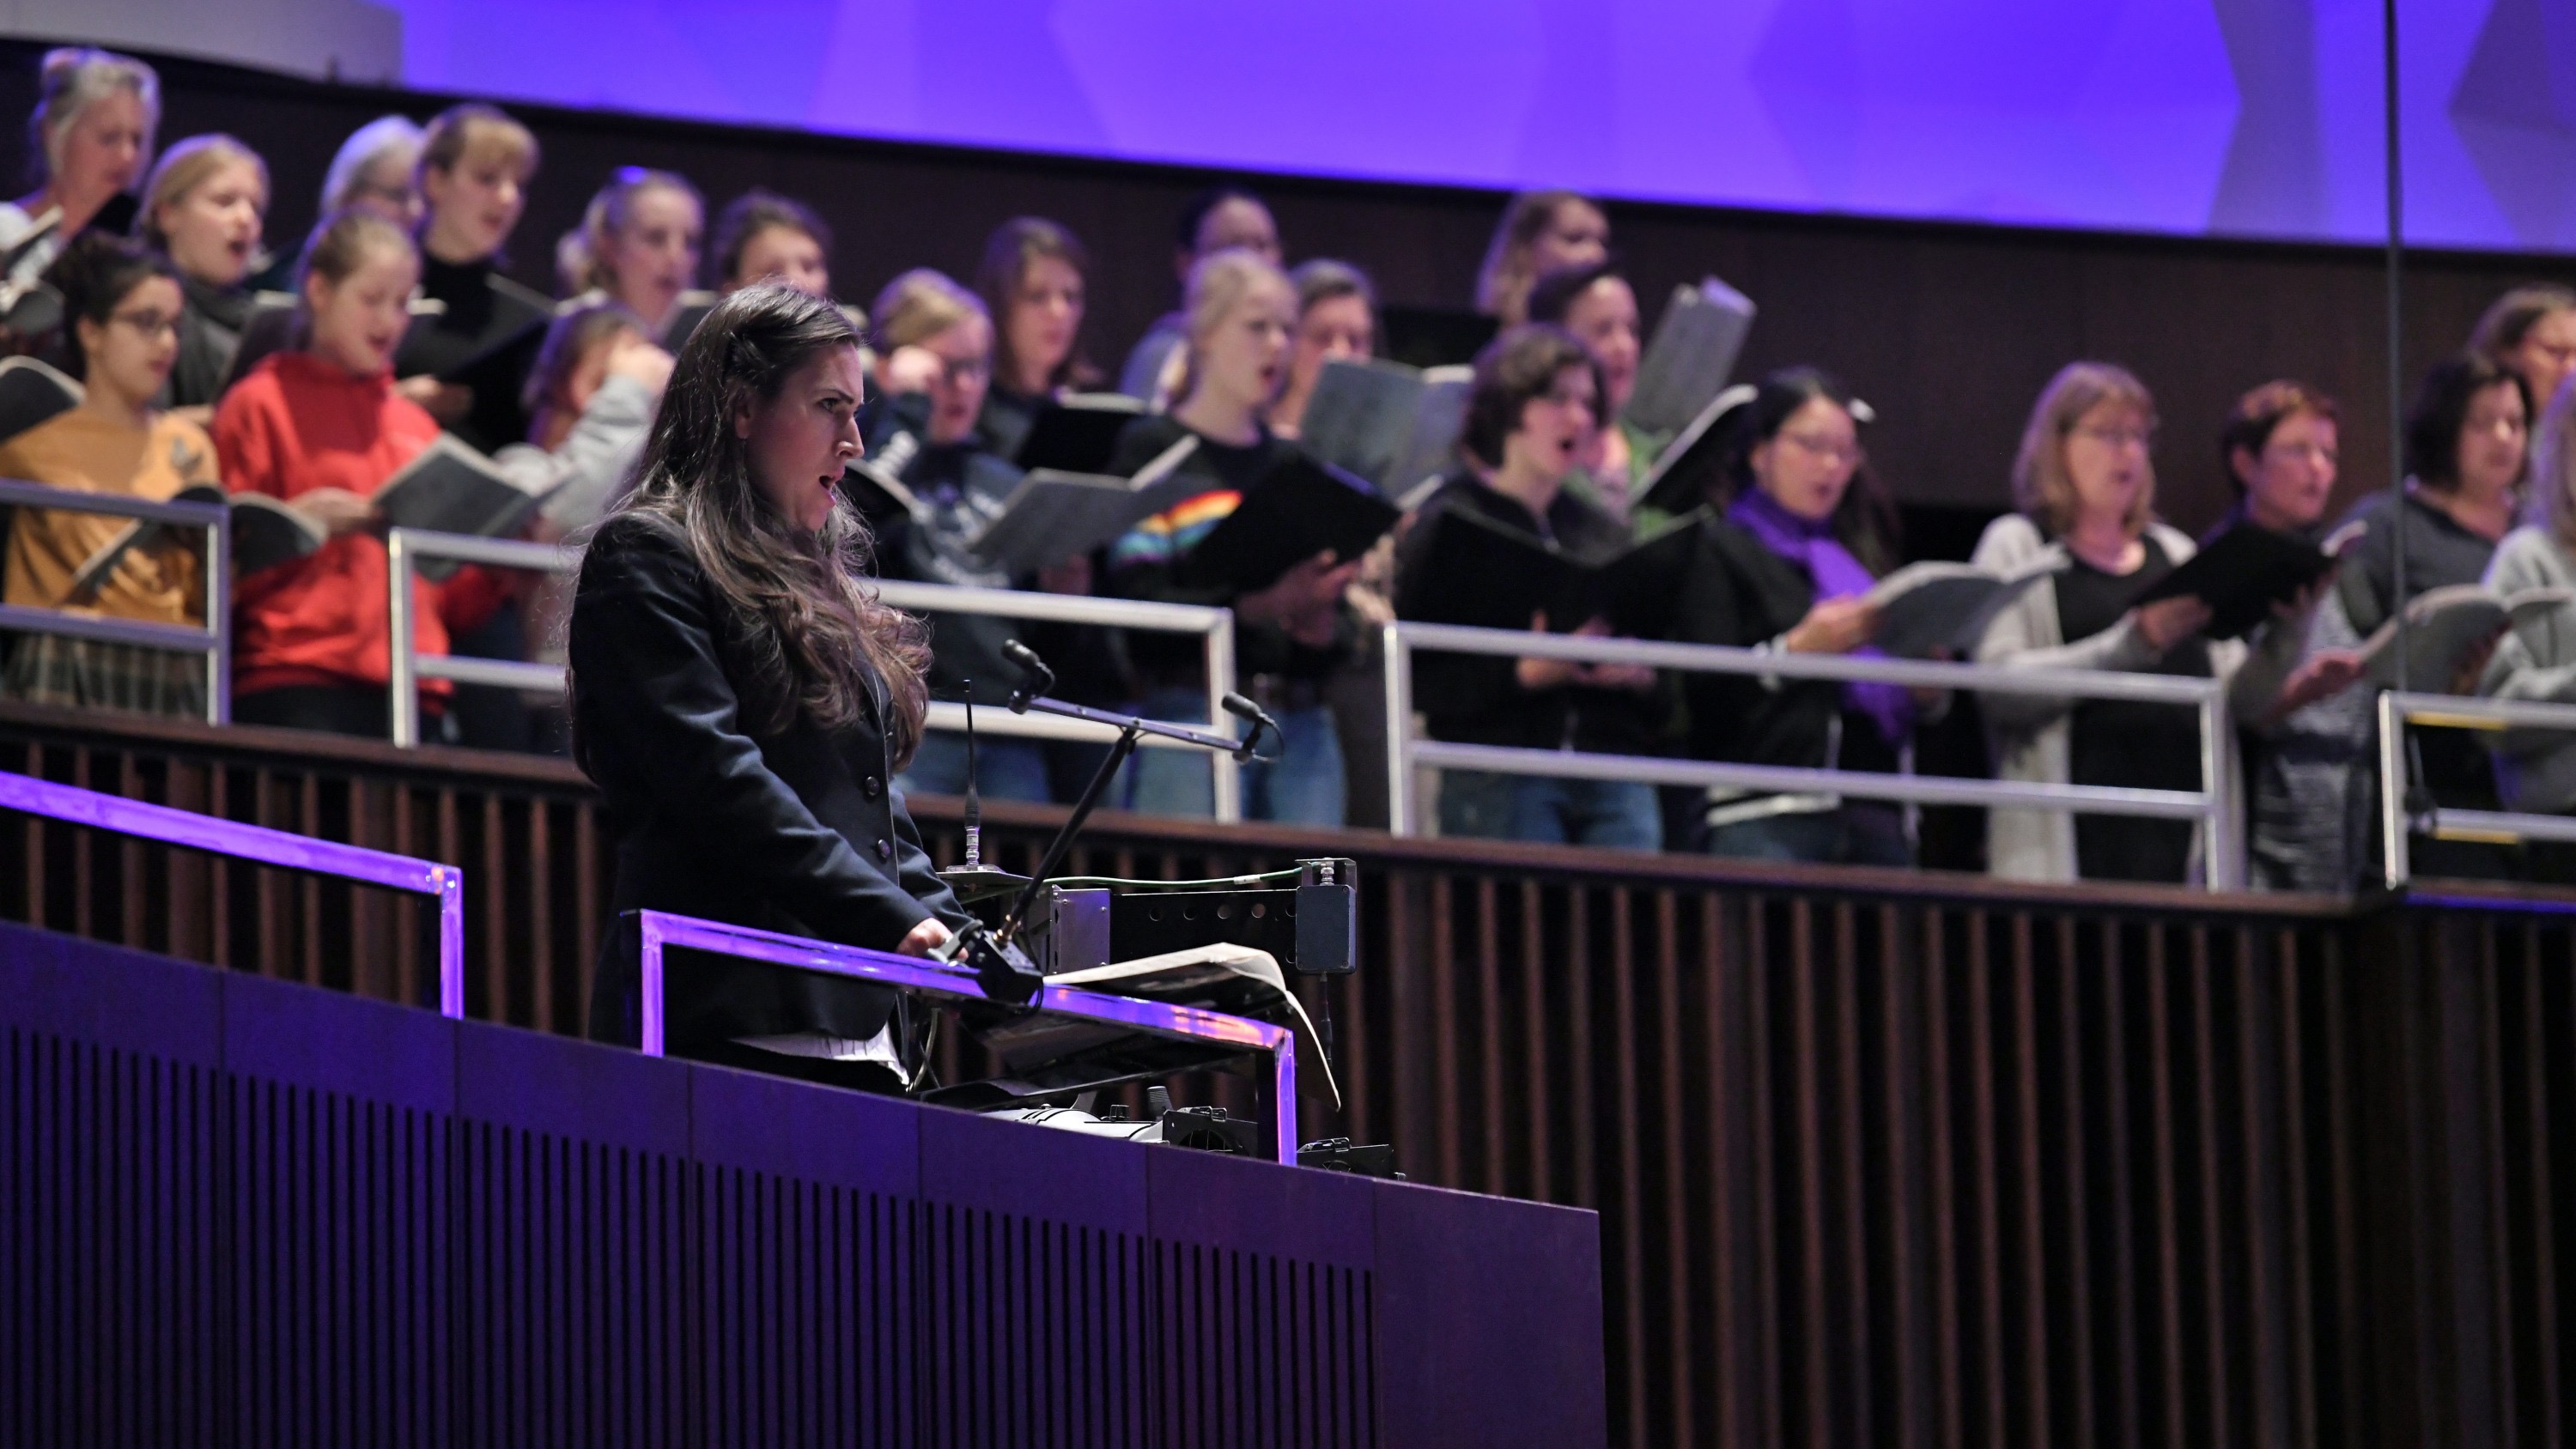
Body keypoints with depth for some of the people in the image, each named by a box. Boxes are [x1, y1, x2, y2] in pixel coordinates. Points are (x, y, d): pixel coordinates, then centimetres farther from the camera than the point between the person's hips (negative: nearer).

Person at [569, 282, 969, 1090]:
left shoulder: (819, 575, 25)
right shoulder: (646, 559, -2)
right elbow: (714, 775, -14)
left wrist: (954, 939, 9)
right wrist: (895, 924, -20)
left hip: (861, 1026, 8)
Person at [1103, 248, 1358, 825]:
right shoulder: (1152, 450, 3)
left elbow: (1340, 625, 17)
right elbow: (1138, 602, -9)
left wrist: (1321, 626, -7)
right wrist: (1258, 606, -21)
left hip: (1302, 727, 5)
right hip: (1192, 710, -5)